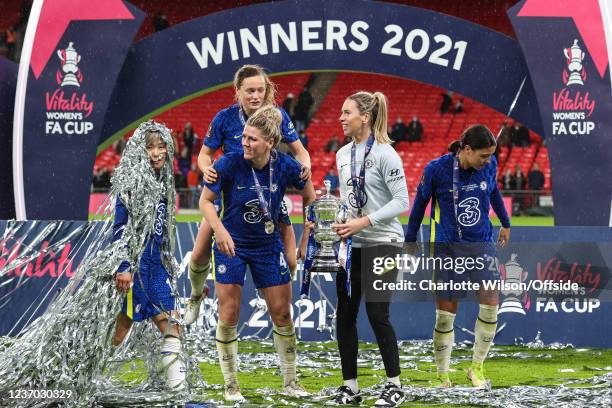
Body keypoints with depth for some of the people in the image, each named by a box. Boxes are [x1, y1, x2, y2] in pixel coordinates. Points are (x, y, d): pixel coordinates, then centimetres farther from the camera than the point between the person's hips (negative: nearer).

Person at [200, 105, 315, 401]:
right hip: (231, 245, -2)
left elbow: (309, 194, 5)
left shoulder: (285, 166, -14)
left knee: (282, 314, 5)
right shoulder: (229, 164, -21)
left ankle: (290, 382, 19)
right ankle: (230, 385, 10)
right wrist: (219, 230, -27)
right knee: (228, 317, -4)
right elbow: (205, 201, -11)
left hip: (268, 246, 2)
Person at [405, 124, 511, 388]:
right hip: (447, 247, -3)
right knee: (445, 313, -3)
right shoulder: (436, 169, -13)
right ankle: (442, 375, 11)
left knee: (490, 303, -10)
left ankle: (477, 367, 7)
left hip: (482, 243, 3)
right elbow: (420, 203, 0)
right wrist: (410, 241, 8)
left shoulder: (489, 165, -3)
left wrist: (505, 224, 30)